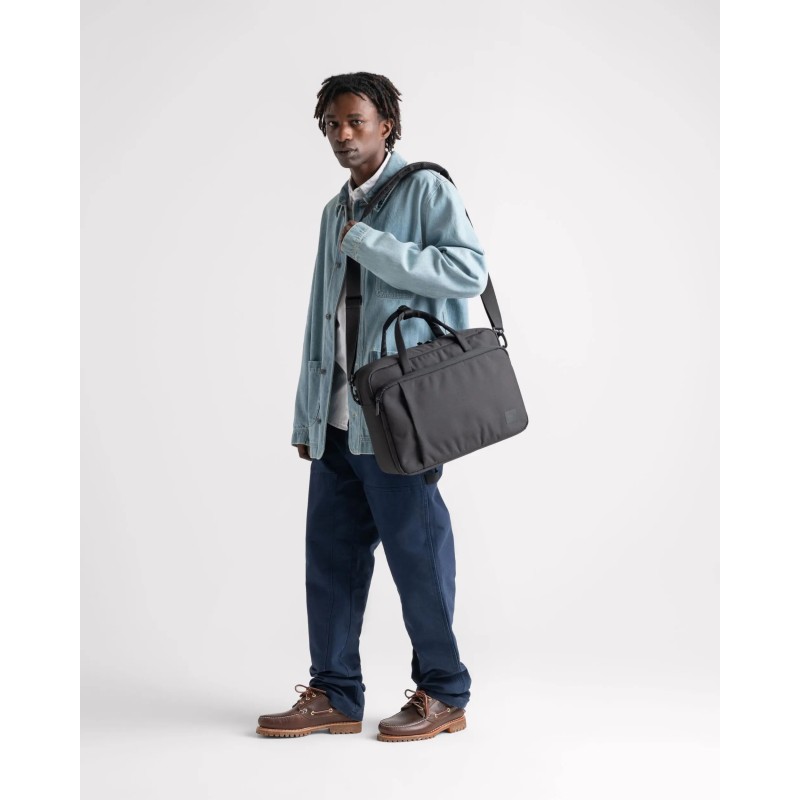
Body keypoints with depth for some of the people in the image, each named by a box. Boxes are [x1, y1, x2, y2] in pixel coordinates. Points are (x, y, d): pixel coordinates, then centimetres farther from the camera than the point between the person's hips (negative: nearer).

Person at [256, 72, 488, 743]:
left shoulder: (425, 189, -2)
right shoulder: (336, 211, 20)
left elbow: (469, 269, -18)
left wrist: (369, 244, -16)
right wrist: (306, 416, 18)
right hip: (337, 422, 8)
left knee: (417, 554, 1)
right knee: (331, 554, 10)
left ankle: (444, 693, 16)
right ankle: (335, 694, 21)